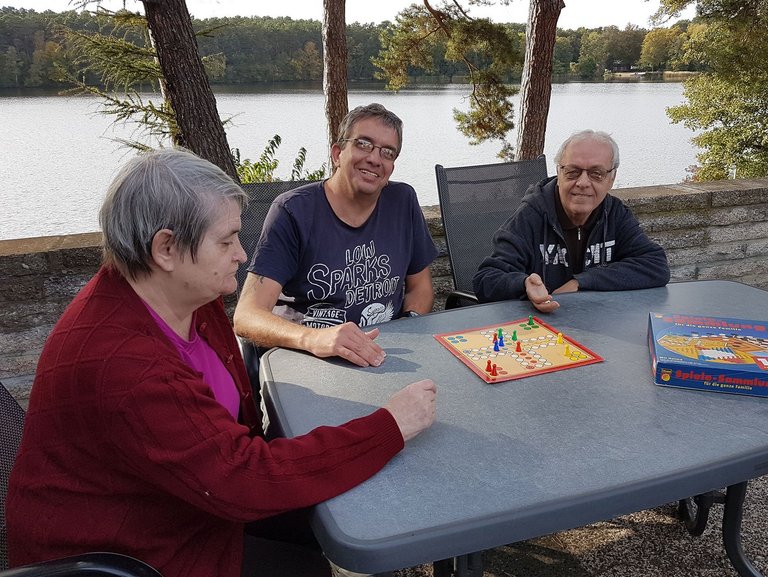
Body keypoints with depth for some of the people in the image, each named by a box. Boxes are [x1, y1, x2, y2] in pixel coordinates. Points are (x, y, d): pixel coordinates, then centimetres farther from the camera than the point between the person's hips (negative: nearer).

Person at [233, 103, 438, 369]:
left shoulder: (403, 201, 5)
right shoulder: (293, 212, -11)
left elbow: (421, 288, 16)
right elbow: (246, 316, -19)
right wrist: (312, 339, -38)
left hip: (384, 356, 3)